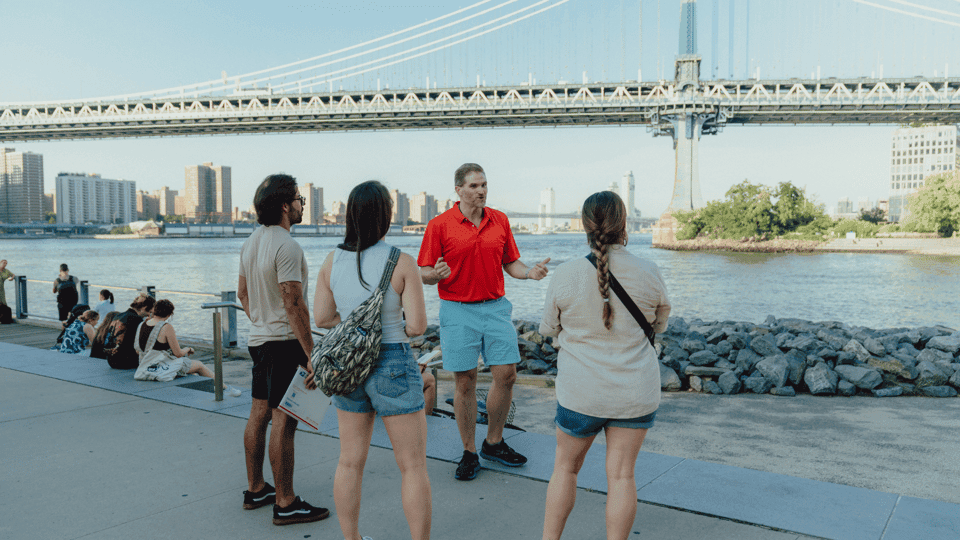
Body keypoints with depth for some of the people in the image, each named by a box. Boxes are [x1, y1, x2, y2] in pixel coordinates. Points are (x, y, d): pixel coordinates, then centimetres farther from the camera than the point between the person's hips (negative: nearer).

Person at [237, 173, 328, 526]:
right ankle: (285, 504, 4)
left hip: (258, 338, 10)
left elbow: (243, 292, 20)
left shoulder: (251, 242, 11)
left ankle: (255, 489, 28)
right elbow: (294, 304, -23)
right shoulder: (287, 246, -19)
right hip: (284, 342, -10)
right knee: (283, 420, -4)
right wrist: (311, 355, -21)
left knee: (259, 414, 16)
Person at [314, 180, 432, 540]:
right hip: (393, 368, -5)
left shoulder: (332, 261, -2)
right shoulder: (403, 263, -15)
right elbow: (417, 326, -17)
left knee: (351, 462, 16)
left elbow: (322, 318, 3)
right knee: (413, 466, 7)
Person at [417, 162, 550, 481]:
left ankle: (494, 443, 23)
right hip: (458, 311, -3)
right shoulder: (439, 225, -4)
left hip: (496, 307, 4)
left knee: (506, 374, 2)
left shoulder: (500, 221, 8)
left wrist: (530, 272, -8)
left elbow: (510, 264, 12)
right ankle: (469, 453, 17)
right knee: (465, 382, 2)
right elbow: (424, 275, -4)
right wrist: (437, 274, -26)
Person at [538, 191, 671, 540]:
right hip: (636, 393, 1)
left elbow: (548, 328, 2)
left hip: (581, 393, 0)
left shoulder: (565, 275, -13)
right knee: (621, 475, 10)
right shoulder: (648, 274, -9)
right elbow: (658, 325, 7)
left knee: (565, 467, 18)